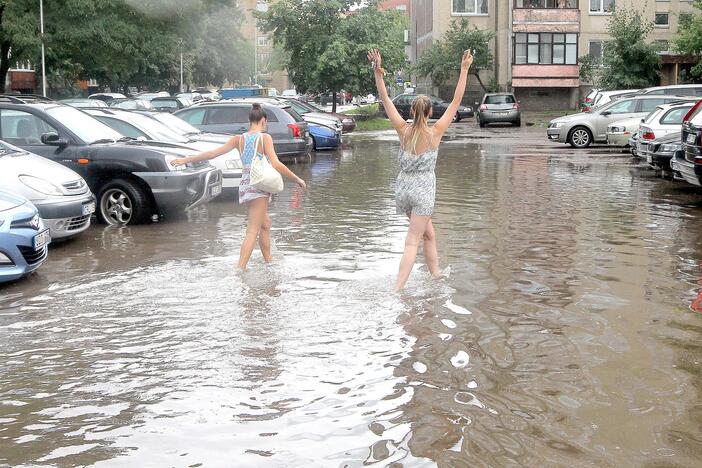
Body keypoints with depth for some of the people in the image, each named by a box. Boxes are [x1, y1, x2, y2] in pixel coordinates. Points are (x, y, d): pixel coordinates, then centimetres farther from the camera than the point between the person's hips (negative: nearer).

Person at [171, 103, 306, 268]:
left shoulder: (239, 139, 8)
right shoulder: (264, 137, -6)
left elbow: (212, 153, 6)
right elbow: (276, 164, -14)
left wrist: (186, 160, 15)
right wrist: (297, 179, -4)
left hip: (245, 185, 7)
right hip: (259, 185, -7)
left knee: (265, 224, 23)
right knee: (252, 231, -9)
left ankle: (268, 262, 30)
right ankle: (240, 269, -18)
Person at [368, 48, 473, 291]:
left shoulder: (403, 131, -3)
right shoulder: (435, 132, -10)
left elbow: (385, 100, 0)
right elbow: (456, 102, -7)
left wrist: (378, 73, -2)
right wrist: (464, 70, -5)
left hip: (403, 187, 5)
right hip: (423, 189, -5)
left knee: (429, 234, 23)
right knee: (412, 242, -5)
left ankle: (436, 275, 32)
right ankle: (397, 290, -12)